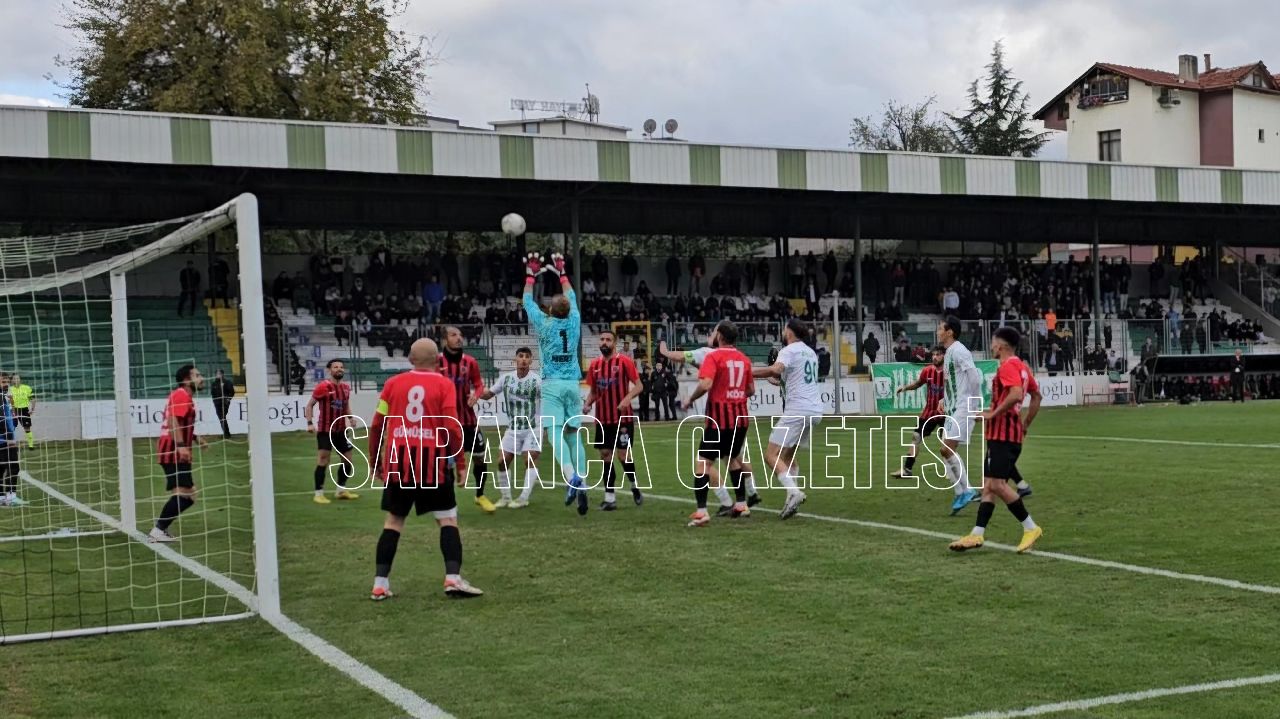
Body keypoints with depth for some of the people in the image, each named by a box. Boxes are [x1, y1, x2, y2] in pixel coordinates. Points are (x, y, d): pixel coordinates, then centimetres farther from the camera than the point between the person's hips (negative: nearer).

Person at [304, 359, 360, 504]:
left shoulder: (346, 387, 6)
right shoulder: (323, 386, -14)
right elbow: (310, 405, -8)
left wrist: (349, 418, 3)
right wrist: (310, 423, -18)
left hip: (341, 430, 7)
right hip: (325, 431, -7)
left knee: (348, 461, 12)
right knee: (323, 461, -8)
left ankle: (341, 490, 26)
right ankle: (318, 493, -2)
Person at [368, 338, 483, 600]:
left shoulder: (393, 383, 8)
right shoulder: (444, 384, 1)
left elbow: (377, 425, 8)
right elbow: (451, 427, -8)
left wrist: (375, 460, 20)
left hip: (398, 461, 3)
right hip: (432, 461, -3)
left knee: (393, 521, 13)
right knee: (448, 519, 7)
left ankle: (380, 584, 9)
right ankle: (453, 578, -6)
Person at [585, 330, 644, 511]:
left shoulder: (624, 361, -6)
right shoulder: (594, 364, 9)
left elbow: (638, 385, -8)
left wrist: (627, 399, -25)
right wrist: (587, 403, -3)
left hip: (623, 418, -5)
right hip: (603, 419, 5)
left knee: (624, 454, -4)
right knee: (605, 455, 4)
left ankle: (635, 485, 23)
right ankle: (609, 498, 9)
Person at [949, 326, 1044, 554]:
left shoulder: (1008, 366, -14)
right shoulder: (1022, 366, 16)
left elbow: (1016, 394, -29)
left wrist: (993, 414, -21)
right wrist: (1025, 423, 27)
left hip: (1003, 434, -10)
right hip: (1004, 434, 10)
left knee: (996, 483, -14)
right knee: (988, 484, 7)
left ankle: (1030, 528, -6)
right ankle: (978, 534, 6)